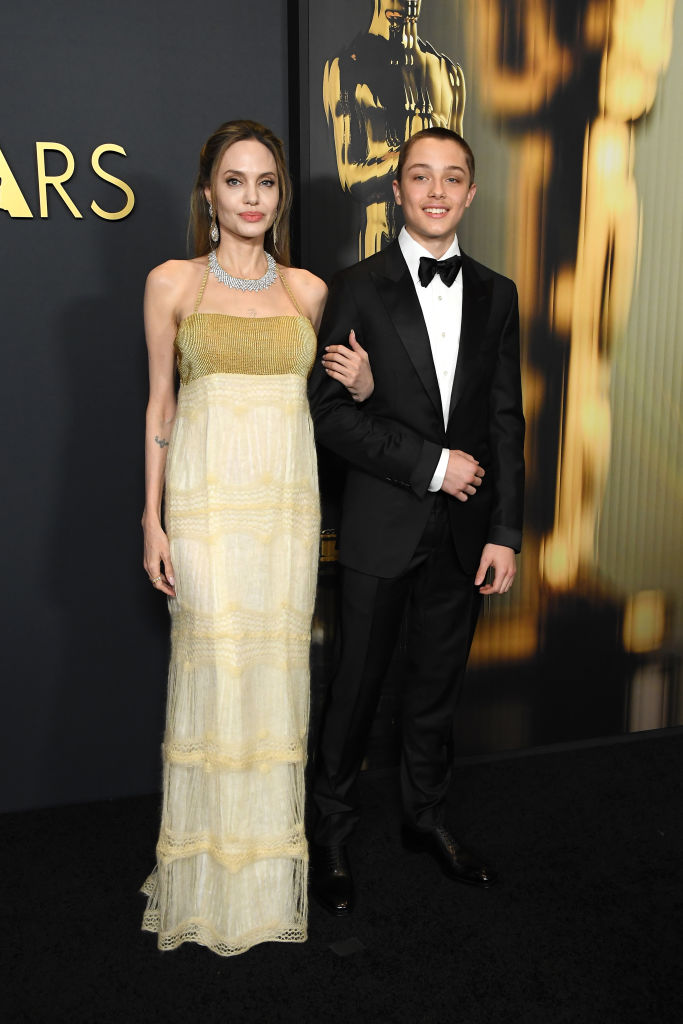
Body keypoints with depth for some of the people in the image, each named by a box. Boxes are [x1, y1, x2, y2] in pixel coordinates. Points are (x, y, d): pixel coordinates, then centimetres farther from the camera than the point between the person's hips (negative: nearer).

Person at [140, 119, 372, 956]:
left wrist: (360, 385, -2)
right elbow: (160, 403, 4)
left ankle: (269, 866, 24)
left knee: (277, 667, 6)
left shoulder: (308, 289, 10)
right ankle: (207, 877, 17)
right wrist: (153, 519, 0)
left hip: (289, 500, 3)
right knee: (212, 667, -2)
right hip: (206, 498, -2)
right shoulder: (172, 283, 4)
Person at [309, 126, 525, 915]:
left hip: (464, 529, 4)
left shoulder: (496, 294, 8)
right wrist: (431, 463, -15)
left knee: (438, 683, 17)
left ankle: (426, 817, 37)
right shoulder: (357, 287, -3)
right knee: (357, 686, 8)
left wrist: (504, 531, 0)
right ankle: (332, 833, 28)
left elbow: (506, 420, 5)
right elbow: (329, 412, -10)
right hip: (382, 526, -3)